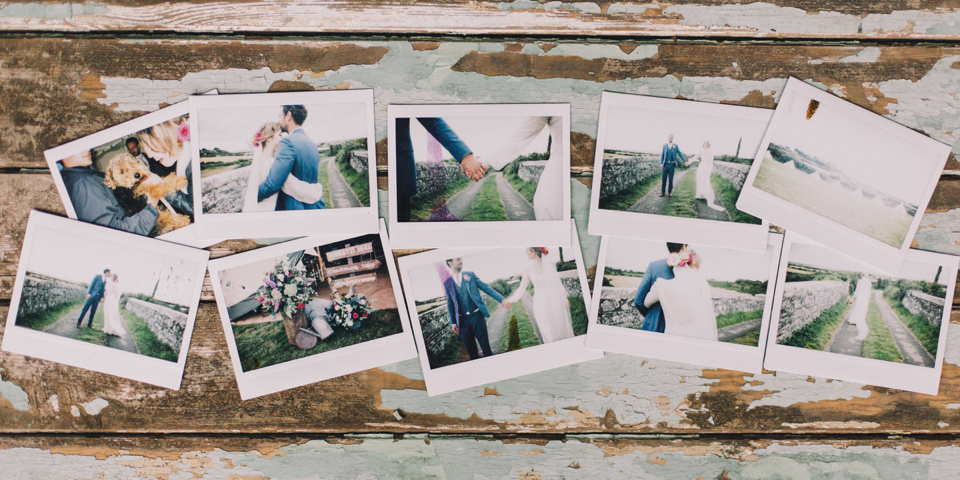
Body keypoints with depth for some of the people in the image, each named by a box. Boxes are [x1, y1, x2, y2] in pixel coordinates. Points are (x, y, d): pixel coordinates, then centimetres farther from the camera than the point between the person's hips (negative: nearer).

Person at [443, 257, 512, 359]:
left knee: (485, 346, -2)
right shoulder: (447, 283, 5)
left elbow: (485, 288, 3)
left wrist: (502, 300, -6)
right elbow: (450, 304, 11)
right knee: (471, 350, 5)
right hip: (462, 320, 1)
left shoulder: (470, 275, 6)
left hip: (477, 315, -1)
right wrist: (453, 323, 9)